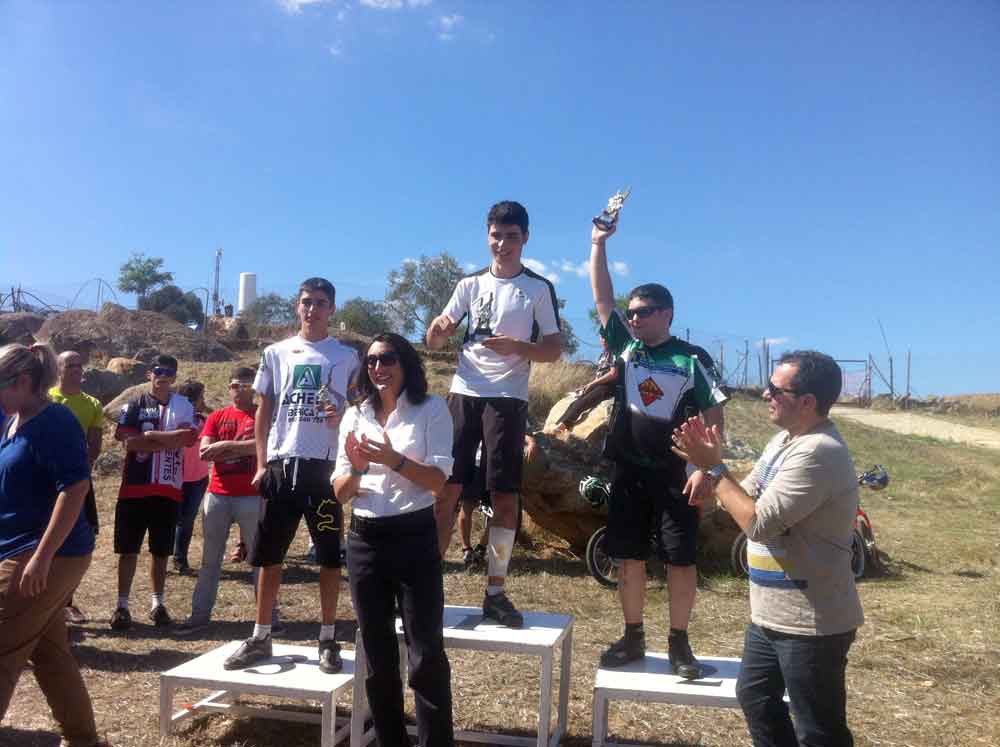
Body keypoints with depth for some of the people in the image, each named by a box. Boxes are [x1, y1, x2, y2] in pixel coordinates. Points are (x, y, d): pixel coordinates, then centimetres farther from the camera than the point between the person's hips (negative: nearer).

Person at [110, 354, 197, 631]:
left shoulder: (183, 406, 6)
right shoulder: (134, 405, 3)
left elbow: (189, 437, -12)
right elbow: (128, 442, -10)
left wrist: (148, 435, -11)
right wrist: (170, 440, -12)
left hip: (168, 488, 1)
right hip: (134, 486, -1)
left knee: (161, 550, 10)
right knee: (128, 549, 3)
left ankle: (158, 604, 21)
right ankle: (122, 605, 11)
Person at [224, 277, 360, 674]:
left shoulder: (346, 357, 7)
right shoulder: (276, 353, 11)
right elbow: (264, 411, 11)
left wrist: (342, 416, -16)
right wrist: (261, 464, 4)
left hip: (327, 465, -2)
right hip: (282, 463, 2)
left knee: (331, 555, 3)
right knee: (269, 554, 7)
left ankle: (328, 640, 15)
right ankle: (260, 637, 20)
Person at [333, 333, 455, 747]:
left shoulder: (431, 409, -2)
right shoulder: (355, 416, 9)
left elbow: (438, 480, -9)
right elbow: (340, 492, 7)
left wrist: (394, 459, -24)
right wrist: (357, 467, -15)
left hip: (414, 538, -4)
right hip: (364, 541, 4)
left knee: (426, 654, -3)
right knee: (377, 654, 13)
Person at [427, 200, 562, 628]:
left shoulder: (539, 288, 3)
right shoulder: (470, 284, 11)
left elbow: (554, 350, 1)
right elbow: (433, 342, 10)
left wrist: (517, 346, -19)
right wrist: (438, 329, -14)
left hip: (508, 399, -2)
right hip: (463, 395, 3)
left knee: (505, 495, -1)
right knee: (446, 488, 1)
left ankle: (495, 592, 9)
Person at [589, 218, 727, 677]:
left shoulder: (692, 360, -4)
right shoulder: (625, 346, 6)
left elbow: (714, 417, -4)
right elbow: (602, 297, 4)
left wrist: (705, 468, -13)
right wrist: (598, 243, 0)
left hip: (675, 475, -3)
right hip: (629, 471, 3)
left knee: (681, 561, 2)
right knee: (629, 558, 9)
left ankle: (679, 643, 17)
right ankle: (633, 638, 23)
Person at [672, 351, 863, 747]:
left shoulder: (819, 452, -26)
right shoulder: (784, 440, 7)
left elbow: (758, 522, -27)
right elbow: (744, 498, 10)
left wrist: (714, 467, -19)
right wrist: (710, 464, -8)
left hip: (811, 623, -10)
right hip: (772, 613, 10)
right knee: (755, 697, 25)